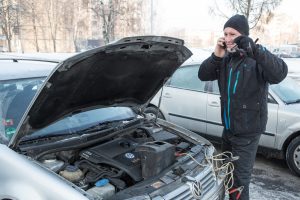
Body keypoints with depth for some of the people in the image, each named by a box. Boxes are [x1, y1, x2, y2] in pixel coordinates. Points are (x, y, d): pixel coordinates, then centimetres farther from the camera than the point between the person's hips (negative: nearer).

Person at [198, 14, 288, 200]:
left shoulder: (256, 59, -16)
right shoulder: (226, 58, 5)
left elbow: (280, 73, -34)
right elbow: (203, 75, -1)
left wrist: (254, 49, -44)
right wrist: (216, 56, -16)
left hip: (247, 132, -7)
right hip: (228, 128, 7)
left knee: (239, 179, 1)